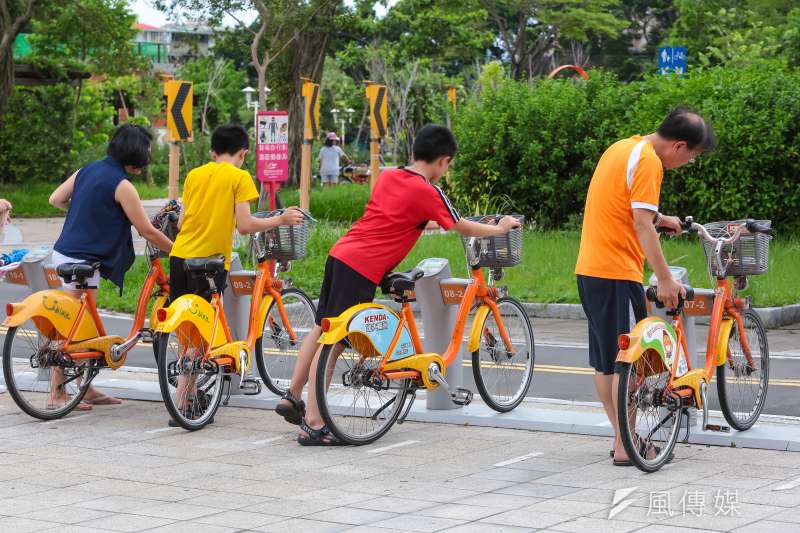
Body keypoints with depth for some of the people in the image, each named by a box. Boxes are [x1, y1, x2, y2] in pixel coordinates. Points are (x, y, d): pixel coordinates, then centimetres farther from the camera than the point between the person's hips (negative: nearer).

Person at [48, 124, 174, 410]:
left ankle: (86, 388, 21)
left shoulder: (88, 170, 9)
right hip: (81, 260, -9)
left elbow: (55, 199, 16)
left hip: (65, 252, 9)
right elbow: (147, 231, -11)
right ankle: (57, 393, 1)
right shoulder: (122, 186, -15)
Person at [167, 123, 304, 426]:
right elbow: (245, 225, -10)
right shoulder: (239, 177, -3)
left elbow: (182, 222, 13)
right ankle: (181, 405, -5)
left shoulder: (194, 175, 12)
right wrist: (282, 220, 3)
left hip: (180, 255, 5)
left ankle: (188, 393, 25)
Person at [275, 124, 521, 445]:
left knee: (322, 329, 20)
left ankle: (292, 398, 26)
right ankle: (312, 425, -7)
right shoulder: (428, 193, -6)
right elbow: (463, 229, 8)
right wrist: (500, 228, 24)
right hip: (362, 269, -8)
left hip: (340, 254, 8)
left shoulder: (387, 176, 14)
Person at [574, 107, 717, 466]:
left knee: (605, 361, 13)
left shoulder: (622, 148, 15)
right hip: (618, 274, -10)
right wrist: (665, 279, -20)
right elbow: (641, 225, -21)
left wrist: (658, 218, 28)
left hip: (589, 270, 10)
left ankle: (621, 436, 22)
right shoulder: (648, 161, -14)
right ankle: (626, 447, 0)